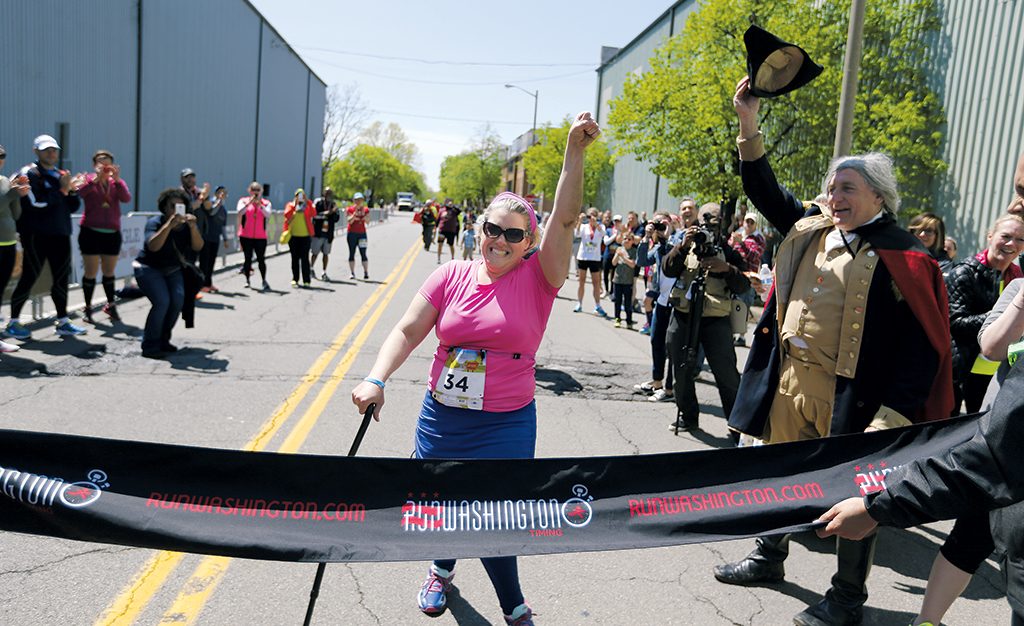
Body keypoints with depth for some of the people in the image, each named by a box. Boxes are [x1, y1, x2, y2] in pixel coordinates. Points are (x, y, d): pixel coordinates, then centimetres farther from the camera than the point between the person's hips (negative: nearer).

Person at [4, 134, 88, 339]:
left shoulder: (61, 175, 16)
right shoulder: (29, 173, -4)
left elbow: (73, 207, 13)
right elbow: (37, 202, -17)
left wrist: (73, 190, -4)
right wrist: (62, 190, -15)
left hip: (60, 235, 6)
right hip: (36, 236, -6)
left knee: (62, 278, 7)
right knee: (29, 278, -3)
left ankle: (63, 322, 15)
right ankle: (13, 323, 8)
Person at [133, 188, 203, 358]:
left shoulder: (186, 225, -4)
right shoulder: (155, 222, -17)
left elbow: (197, 247, -17)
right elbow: (153, 246, -35)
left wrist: (193, 227, -32)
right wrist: (169, 225, -42)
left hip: (172, 270, 5)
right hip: (148, 268, -5)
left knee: (178, 299, -17)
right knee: (162, 301, -23)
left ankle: (163, 340, 2)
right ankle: (150, 346, -13)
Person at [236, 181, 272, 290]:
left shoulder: (266, 203, 4)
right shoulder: (243, 201, 3)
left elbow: (267, 215, -13)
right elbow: (239, 212, -14)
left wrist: (260, 205, -27)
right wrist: (249, 203, -23)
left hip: (260, 236, 0)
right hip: (246, 236, 0)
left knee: (261, 259, -4)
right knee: (247, 258, 4)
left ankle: (264, 281, 6)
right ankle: (247, 280, 14)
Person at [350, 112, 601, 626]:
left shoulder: (537, 279, -6)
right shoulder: (451, 276, -1)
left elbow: (565, 219, -18)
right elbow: (408, 332, -3)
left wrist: (574, 152, -28)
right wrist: (376, 378, -18)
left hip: (505, 426, -3)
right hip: (440, 417, 3)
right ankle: (442, 570, 54)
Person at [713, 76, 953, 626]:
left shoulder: (901, 255, -11)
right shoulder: (809, 230, 7)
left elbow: (921, 343, -14)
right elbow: (765, 191, 19)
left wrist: (896, 413, -21)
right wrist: (749, 125, 10)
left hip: (850, 393, -6)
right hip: (789, 379, 7)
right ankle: (768, 559, 41)